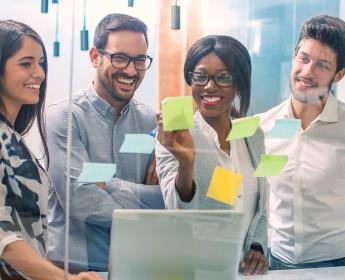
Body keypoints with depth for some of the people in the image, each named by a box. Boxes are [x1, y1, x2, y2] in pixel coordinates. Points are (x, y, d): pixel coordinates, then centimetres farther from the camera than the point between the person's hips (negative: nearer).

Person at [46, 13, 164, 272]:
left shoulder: (153, 121, 8)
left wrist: (107, 186, -11)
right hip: (75, 266, -3)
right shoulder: (64, 117, -4)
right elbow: (81, 201, -14)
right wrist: (155, 197, -5)